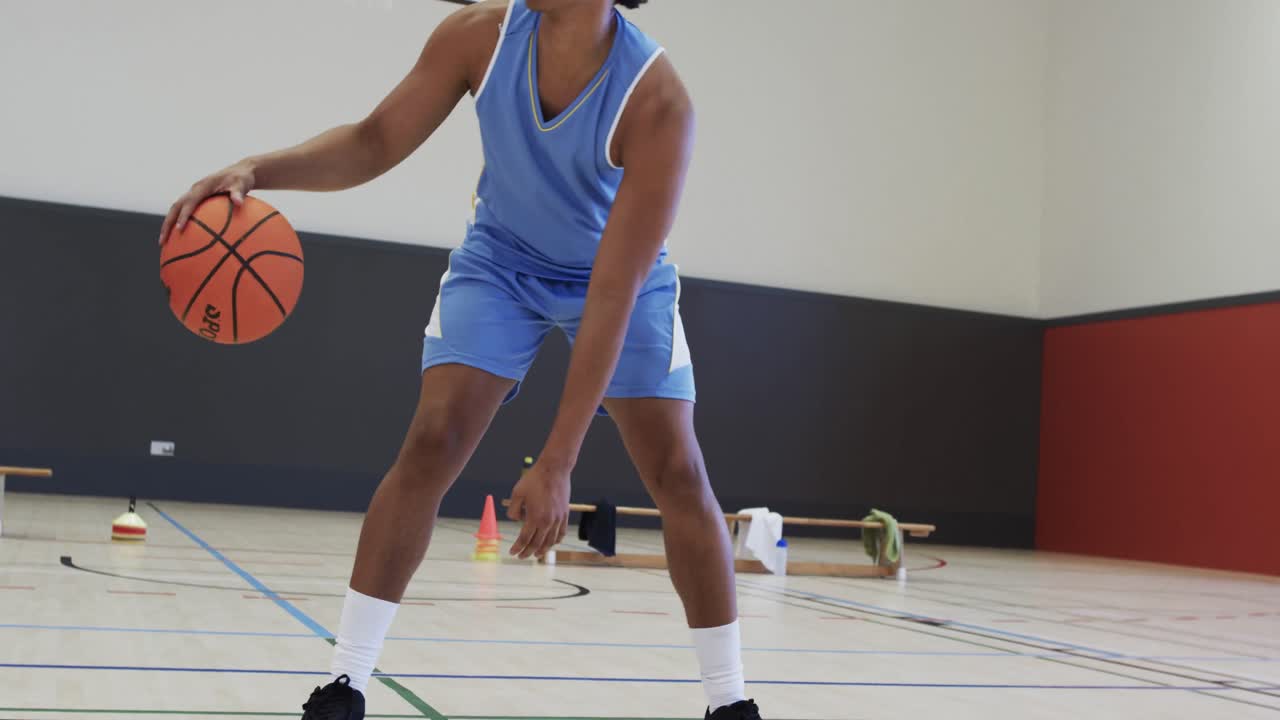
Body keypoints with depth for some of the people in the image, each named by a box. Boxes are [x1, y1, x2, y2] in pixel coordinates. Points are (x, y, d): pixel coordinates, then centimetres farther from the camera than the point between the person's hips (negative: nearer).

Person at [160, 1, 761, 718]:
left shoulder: (657, 102, -35)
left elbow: (612, 294, -36)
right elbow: (373, 143, -14)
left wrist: (557, 463, -37)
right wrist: (258, 169, -34)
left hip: (621, 278, -1)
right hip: (501, 261, 2)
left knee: (678, 471, -10)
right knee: (430, 444, -14)